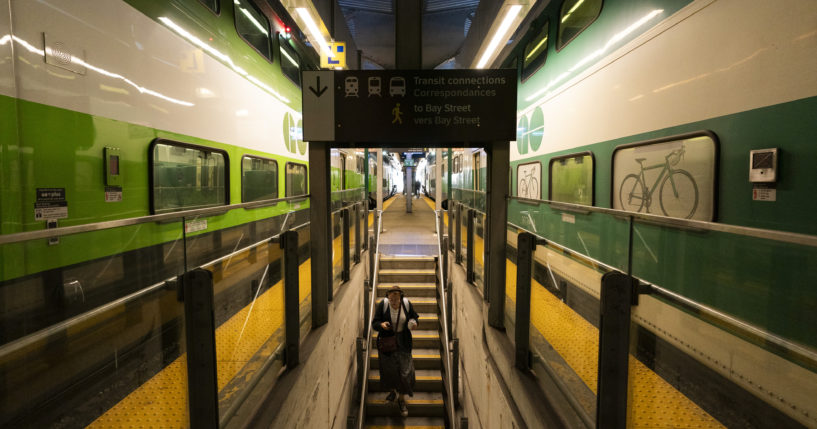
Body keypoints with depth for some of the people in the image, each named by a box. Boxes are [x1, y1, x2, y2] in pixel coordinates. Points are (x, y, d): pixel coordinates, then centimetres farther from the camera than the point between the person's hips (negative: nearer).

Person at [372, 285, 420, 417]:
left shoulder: (407, 304, -12)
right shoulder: (382, 305, -16)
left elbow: (414, 316, 5)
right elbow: (374, 323, -10)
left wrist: (414, 323, -17)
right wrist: (381, 325, -31)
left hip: (403, 342, 0)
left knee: (405, 370, 1)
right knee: (389, 369, 11)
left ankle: (401, 399, 23)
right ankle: (392, 391, 42)